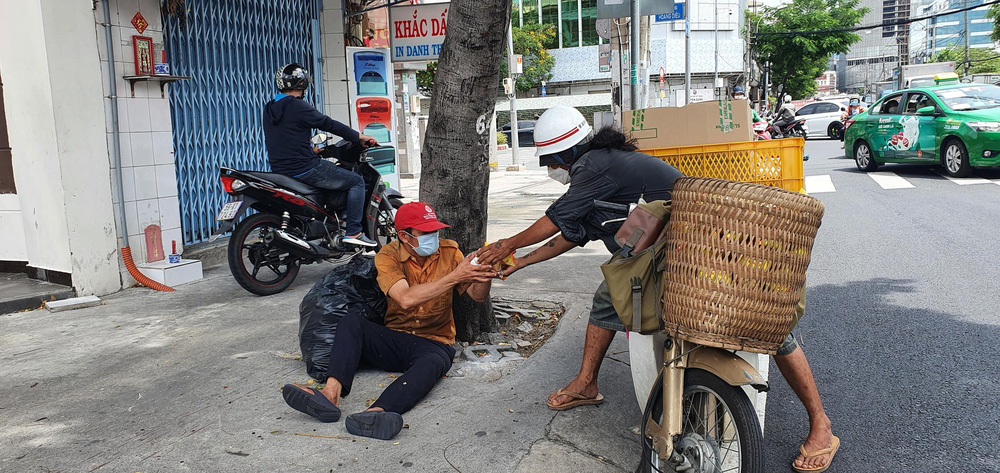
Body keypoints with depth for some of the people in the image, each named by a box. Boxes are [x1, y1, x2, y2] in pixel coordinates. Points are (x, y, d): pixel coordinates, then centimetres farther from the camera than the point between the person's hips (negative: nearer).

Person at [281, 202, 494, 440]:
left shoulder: (449, 251, 1)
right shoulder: (388, 256, -7)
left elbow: (478, 296, -2)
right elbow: (406, 299, -25)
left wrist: (484, 276, -25)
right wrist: (454, 277, -29)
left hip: (434, 343, -1)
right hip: (394, 338, 1)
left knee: (432, 363, -36)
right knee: (351, 322, -24)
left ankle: (375, 413, -60)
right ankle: (331, 394, -42)